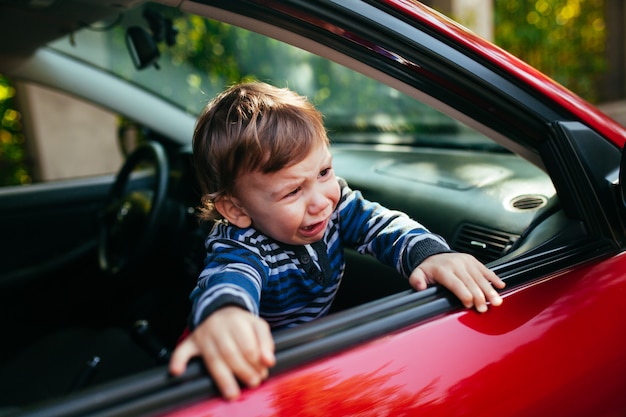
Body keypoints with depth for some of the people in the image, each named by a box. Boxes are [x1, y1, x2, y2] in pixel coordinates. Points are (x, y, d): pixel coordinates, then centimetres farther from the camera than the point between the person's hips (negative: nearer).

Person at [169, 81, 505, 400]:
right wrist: (223, 315, -75)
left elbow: (379, 224, -18)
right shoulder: (239, 246, -30)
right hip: (264, 364, -3)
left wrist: (429, 254, -40)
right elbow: (228, 277, -50)